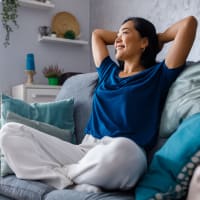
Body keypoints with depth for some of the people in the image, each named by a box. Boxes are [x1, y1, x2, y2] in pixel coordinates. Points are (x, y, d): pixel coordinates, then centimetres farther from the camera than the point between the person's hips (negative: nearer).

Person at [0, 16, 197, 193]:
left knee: (119, 149, -43)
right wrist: (125, 37, 38)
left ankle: (64, 174, -12)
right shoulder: (108, 72, 24)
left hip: (123, 157, -4)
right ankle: (75, 184, -21)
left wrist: (158, 38, 19)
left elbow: (189, 23, 4)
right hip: (84, 150, 5)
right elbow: (97, 33, 41)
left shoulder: (158, 75, 9)